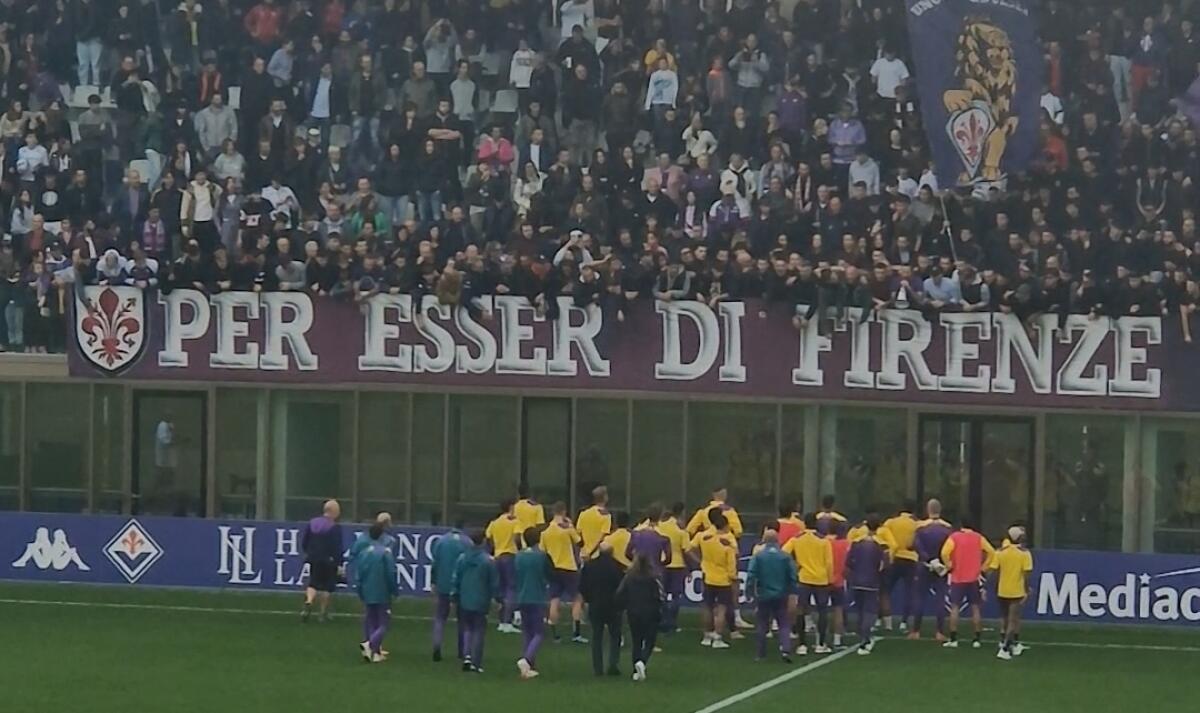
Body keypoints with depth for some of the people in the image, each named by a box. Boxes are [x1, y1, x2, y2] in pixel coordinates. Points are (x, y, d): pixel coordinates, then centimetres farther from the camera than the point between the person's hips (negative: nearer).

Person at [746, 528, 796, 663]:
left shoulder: (758, 556, -7)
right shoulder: (785, 557, -4)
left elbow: (751, 576, -10)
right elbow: (792, 577, -3)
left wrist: (749, 592, 0)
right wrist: (792, 594, 6)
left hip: (764, 596, 0)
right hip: (781, 596, 0)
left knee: (762, 625, 12)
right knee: (784, 624, 6)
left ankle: (761, 654, 14)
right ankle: (786, 649, -14)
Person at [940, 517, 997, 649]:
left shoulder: (954, 537, -5)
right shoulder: (978, 538, 3)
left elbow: (945, 553, -18)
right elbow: (991, 552, -3)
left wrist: (949, 566, -2)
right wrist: (984, 566, 4)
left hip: (958, 578, -2)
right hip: (974, 578, 2)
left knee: (954, 607, 2)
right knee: (976, 608, 7)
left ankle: (953, 639, -4)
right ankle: (976, 640, 3)